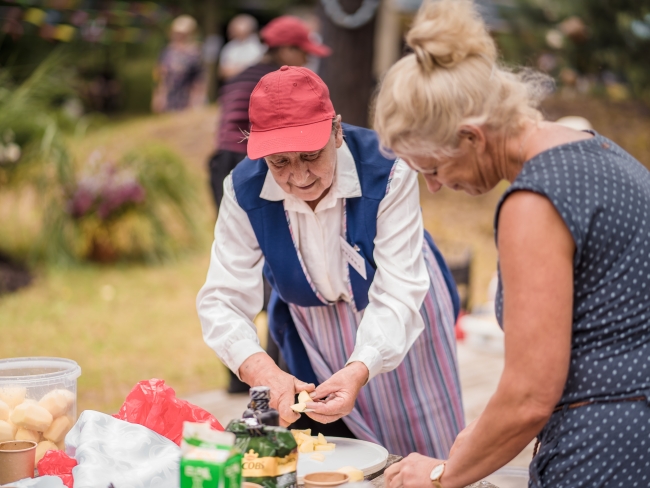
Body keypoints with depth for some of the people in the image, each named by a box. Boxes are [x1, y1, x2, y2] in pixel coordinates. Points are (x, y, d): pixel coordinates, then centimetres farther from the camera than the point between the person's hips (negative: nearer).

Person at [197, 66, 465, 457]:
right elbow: (222, 299, -25)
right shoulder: (245, 190, -23)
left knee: (418, 461, 9)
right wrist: (263, 371, -44)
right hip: (312, 334, 2)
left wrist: (359, 371, -50)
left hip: (397, 328, -1)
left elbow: (397, 294, -33)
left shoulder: (385, 171, -31)